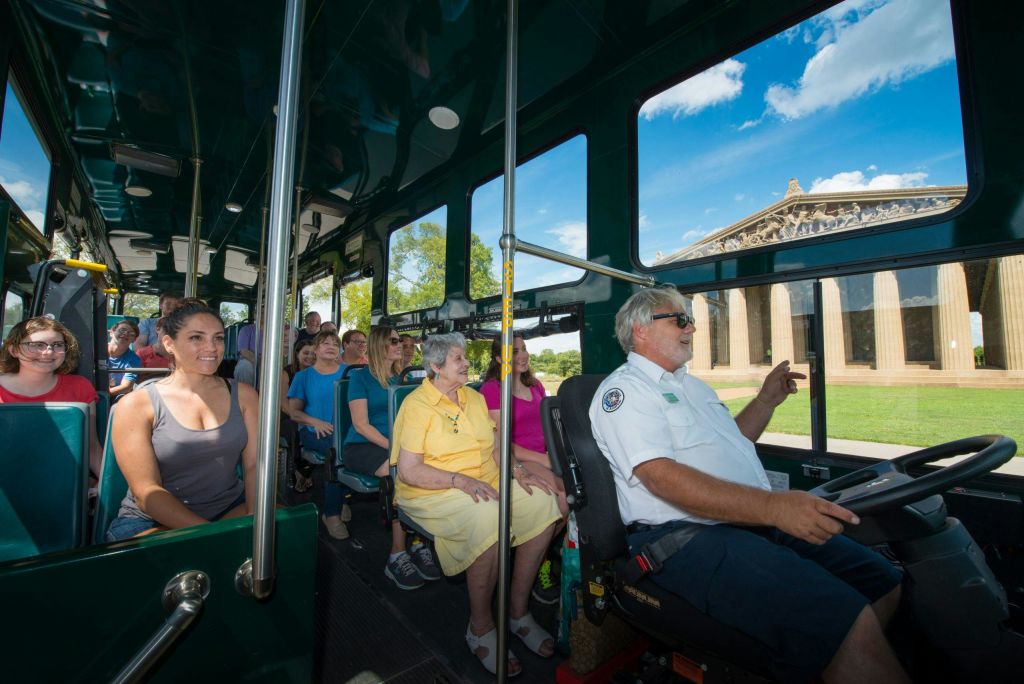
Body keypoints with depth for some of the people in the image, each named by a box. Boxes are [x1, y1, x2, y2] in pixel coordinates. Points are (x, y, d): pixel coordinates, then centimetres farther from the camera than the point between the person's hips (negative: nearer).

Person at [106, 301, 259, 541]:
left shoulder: (243, 395, 4)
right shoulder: (137, 405, -4)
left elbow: (255, 465, -1)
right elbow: (147, 492, -11)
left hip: (232, 510, 3)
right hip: (152, 522, -2)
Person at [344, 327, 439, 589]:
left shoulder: (400, 378, 14)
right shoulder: (360, 377, -1)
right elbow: (361, 424, -9)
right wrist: (392, 447, -19)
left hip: (398, 444, 4)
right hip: (361, 446, -4)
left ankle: (419, 543, -16)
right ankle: (398, 554, -20)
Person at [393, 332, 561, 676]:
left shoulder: (474, 397, 13)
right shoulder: (417, 404, -9)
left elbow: (496, 444, 14)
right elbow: (408, 471, -14)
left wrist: (517, 469, -5)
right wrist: (461, 481, -24)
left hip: (486, 485, 7)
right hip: (432, 494, -6)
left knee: (543, 502, -14)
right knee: (489, 516, -34)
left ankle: (518, 610, 3)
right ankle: (480, 627, -8)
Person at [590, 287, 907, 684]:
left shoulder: (689, 383, 21)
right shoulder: (623, 389, -10)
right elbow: (661, 477, -22)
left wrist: (767, 399, 20)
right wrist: (771, 506, -28)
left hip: (755, 518, 10)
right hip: (684, 534, -10)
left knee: (884, 584, 7)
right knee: (847, 620, -24)